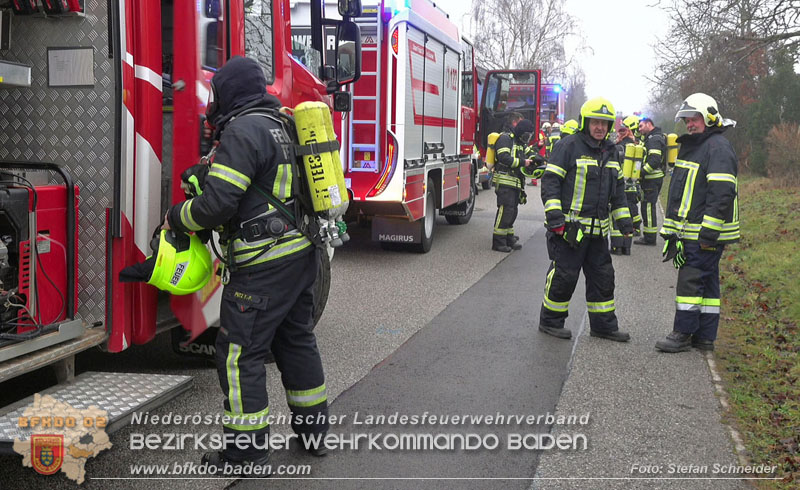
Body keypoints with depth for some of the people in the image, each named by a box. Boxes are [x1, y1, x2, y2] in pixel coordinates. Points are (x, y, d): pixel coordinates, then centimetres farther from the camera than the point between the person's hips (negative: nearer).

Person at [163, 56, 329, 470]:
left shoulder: (243, 131, -15)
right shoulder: (280, 126, 14)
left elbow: (217, 204, -21)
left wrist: (176, 217, -3)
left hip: (264, 265, -9)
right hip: (301, 253, 10)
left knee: (239, 352, 0)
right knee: (296, 339, 19)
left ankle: (247, 450, 6)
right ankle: (314, 427, 29)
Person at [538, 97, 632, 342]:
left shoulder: (610, 152, 15)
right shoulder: (569, 146, -8)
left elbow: (618, 188, 23)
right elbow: (550, 181, -13)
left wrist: (623, 219, 17)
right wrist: (554, 216, -20)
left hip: (597, 229, 8)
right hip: (570, 227, -7)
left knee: (602, 275, 12)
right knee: (564, 274, -2)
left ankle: (603, 324, 22)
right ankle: (550, 321, 14)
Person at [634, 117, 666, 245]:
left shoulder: (654, 139, -14)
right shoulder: (652, 138, 19)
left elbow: (654, 160, -24)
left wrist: (641, 173, -21)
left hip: (652, 178, -10)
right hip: (655, 178, 10)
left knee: (648, 206, -7)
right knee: (648, 206, 15)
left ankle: (650, 237, -3)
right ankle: (649, 236, 21)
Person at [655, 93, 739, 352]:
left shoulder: (718, 147, -12)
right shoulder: (691, 146, 20)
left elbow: (722, 193, -21)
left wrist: (708, 231, -24)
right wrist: (671, 230, 24)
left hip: (706, 232, -10)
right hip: (690, 231, 10)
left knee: (691, 280, -7)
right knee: (706, 282, 12)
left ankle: (683, 334, 0)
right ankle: (705, 337, 17)